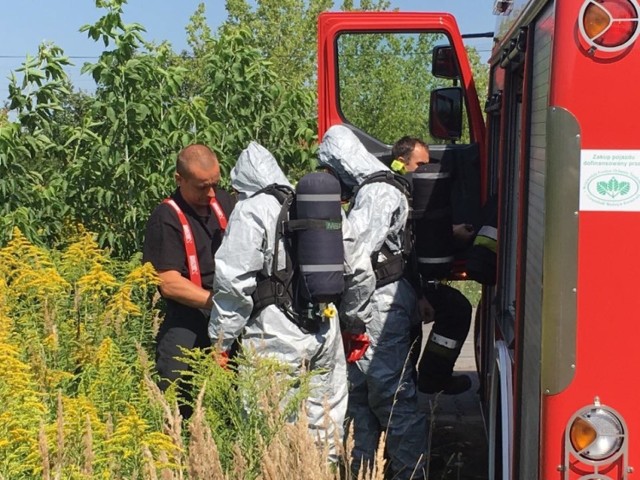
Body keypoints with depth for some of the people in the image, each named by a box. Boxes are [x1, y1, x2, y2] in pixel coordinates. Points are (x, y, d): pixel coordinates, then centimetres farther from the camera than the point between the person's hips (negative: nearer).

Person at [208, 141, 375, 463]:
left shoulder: (252, 211, -5)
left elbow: (234, 281, -13)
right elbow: (360, 273, 18)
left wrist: (220, 340, -7)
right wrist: (355, 322, 28)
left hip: (276, 335, -7)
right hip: (325, 332, 7)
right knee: (324, 427, 17)